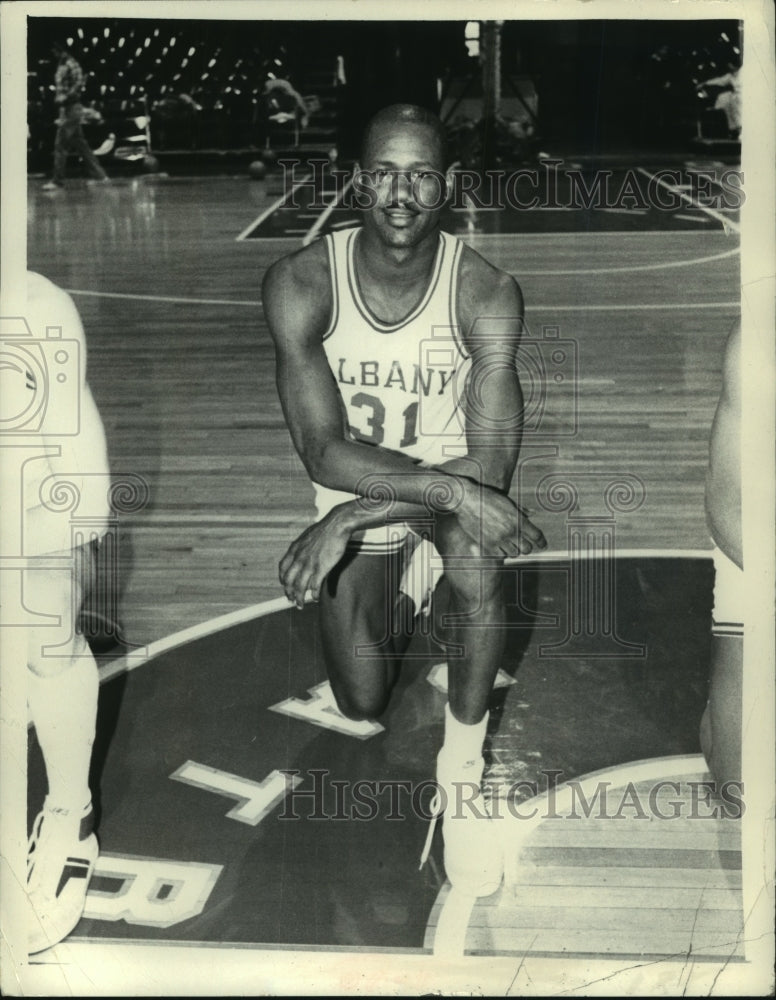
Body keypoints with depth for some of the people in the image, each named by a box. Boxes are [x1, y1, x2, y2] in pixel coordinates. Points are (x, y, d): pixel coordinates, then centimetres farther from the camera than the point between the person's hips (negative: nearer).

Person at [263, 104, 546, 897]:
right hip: (350, 484, 1)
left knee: (476, 550, -38)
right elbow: (324, 451, -26)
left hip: (453, 474, -1)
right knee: (363, 704, -1)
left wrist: (347, 520, -33)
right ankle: (396, 604, 36)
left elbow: (491, 466, -27)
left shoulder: (487, 294, -22)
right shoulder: (301, 285, -21)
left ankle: (462, 765, -15)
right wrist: (450, 490, -40)